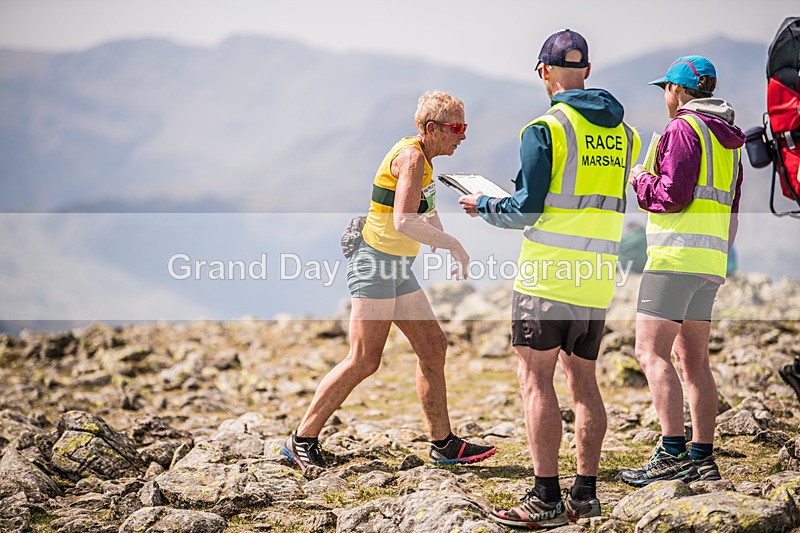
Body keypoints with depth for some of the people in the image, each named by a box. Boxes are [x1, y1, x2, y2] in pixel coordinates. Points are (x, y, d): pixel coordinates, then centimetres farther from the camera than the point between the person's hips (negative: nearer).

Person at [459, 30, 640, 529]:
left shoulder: (546, 129, -9)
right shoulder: (623, 133, 10)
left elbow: (527, 210, -11)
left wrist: (484, 205, 8)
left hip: (549, 273, -6)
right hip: (599, 278, 7)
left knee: (536, 379, -3)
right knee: (584, 379, 13)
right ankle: (586, 493, 15)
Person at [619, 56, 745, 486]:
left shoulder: (684, 128, -7)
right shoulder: (728, 137, 21)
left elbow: (673, 195, -16)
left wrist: (642, 181, 2)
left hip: (676, 255, -9)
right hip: (711, 259, 9)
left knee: (650, 351, -12)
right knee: (693, 359, 10)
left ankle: (673, 453, -19)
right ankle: (703, 456, 7)